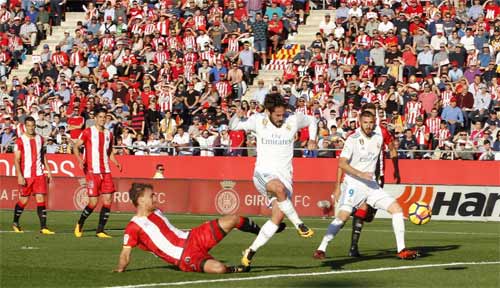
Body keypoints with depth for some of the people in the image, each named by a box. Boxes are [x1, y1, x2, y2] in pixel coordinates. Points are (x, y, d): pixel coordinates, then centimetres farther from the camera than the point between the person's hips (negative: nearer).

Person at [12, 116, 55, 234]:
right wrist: (19, 176, -16)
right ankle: (15, 223, 28)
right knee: (24, 200, 6)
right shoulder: (20, 140, -5)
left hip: (39, 174, 3)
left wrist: (48, 170, 13)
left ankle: (43, 227, -8)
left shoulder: (40, 139, 9)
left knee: (41, 199, -5)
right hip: (26, 176, -3)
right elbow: (16, 160, -8)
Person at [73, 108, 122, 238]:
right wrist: (79, 159, -21)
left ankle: (100, 231, 3)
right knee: (93, 202, -7)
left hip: (106, 171, 5)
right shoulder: (88, 132, -1)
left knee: (108, 200, -4)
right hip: (92, 171, -5)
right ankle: (79, 225, 17)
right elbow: (76, 146, -3)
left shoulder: (108, 134, 15)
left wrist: (116, 163, 8)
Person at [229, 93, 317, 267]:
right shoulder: (258, 120, 0)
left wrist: (312, 139, 9)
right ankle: (299, 224, -25)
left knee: (278, 217, -16)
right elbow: (233, 126, 9)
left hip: (284, 175, 2)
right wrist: (237, 116, -11)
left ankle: (251, 251, -5)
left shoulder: (293, 120, 2)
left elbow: (311, 121, 22)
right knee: (279, 188, -39)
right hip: (263, 173, -2)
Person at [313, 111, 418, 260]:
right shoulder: (353, 140, -9)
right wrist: (361, 174, -25)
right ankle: (322, 248, -12)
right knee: (343, 215, -23)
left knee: (397, 208, -5)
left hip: (371, 185, 6)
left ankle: (401, 250, -2)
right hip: (353, 184, -6)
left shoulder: (379, 138, 8)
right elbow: (342, 163, -17)